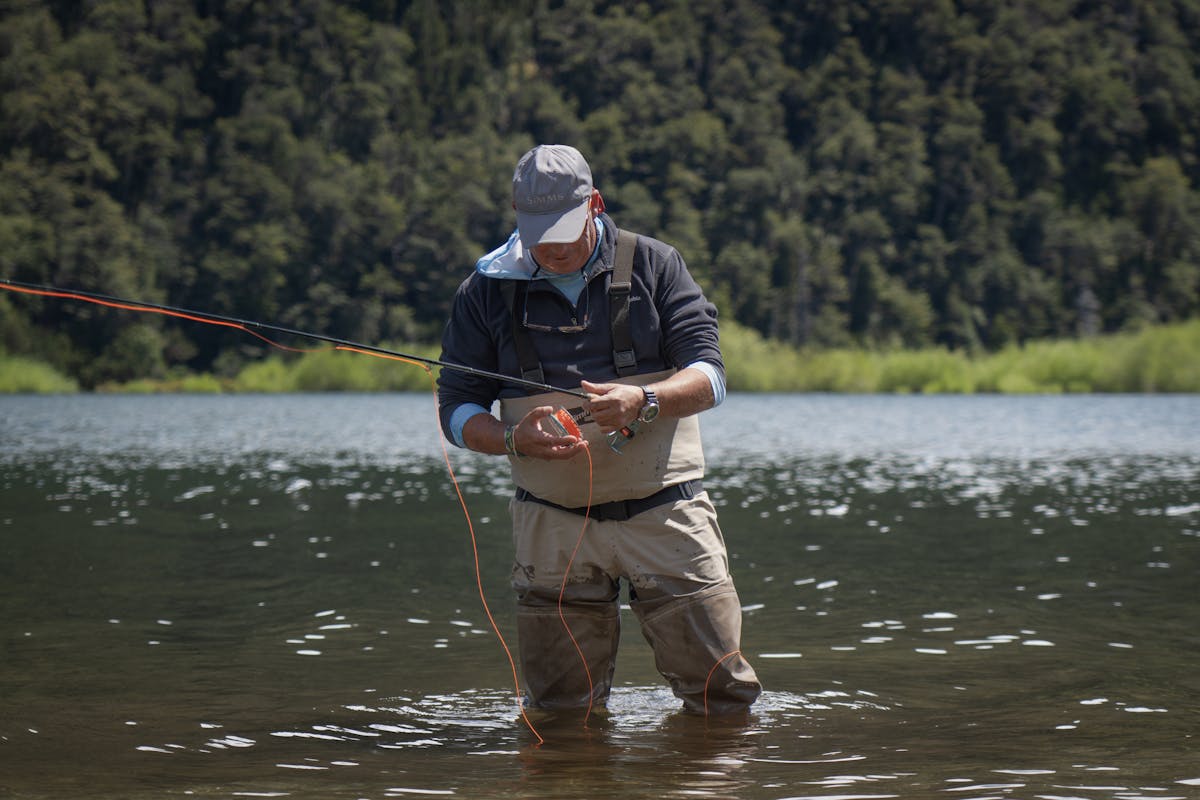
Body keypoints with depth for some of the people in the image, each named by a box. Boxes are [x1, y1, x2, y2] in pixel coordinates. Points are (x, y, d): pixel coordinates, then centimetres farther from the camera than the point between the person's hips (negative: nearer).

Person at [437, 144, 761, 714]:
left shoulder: (654, 266, 3)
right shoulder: (487, 292, 4)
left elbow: (708, 377, -4)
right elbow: (457, 409, 3)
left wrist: (643, 401, -25)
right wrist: (514, 439, -19)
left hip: (663, 511, -1)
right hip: (553, 526, 1)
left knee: (723, 697, -2)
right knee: (560, 707, 4)